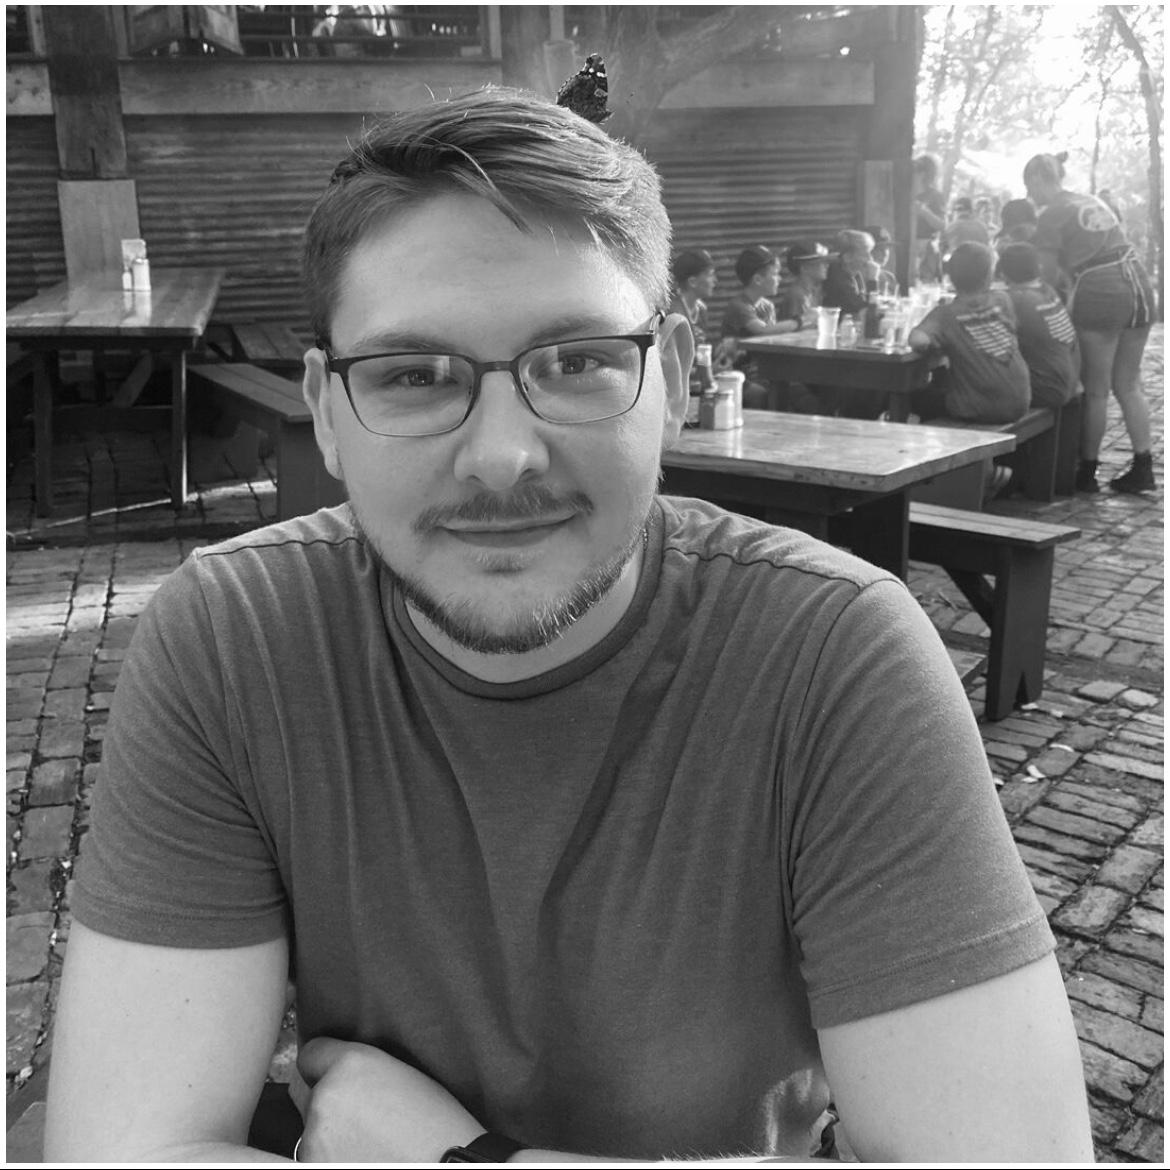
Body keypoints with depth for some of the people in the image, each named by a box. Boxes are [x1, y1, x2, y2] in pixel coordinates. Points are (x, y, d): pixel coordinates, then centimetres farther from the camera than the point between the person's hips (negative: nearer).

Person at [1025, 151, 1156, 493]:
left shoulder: (1051, 215, -3)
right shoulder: (1093, 202, 19)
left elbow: (1048, 275, -3)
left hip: (1099, 294, -7)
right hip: (1139, 286, 7)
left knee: (1095, 390, 3)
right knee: (1128, 384, 14)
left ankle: (1087, 472, 13)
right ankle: (1143, 468, 14)